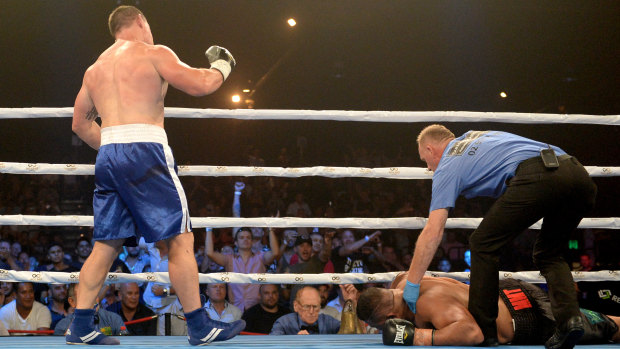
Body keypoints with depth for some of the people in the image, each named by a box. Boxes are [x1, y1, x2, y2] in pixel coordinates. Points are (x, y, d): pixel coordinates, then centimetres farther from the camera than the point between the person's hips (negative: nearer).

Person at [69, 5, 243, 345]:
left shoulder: (95, 68, 22)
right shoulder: (153, 53, 2)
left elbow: (80, 123, 27)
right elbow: (199, 84, -6)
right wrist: (222, 66, 13)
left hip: (107, 153, 7)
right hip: (144, 151, -7)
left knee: (106, 243, 11)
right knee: (180, 238, -3)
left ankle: (81, 327, 9)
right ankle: (199, 326, -2)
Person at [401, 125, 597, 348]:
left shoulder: (446, 167, 14)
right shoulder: (472, 137, 36)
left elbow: (433, 232, 7)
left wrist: (412, 284, 11)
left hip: (536, 178, -7)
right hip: (579, 173, 7)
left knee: (483, 245, 11)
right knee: (548, 254, 24)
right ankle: (570, 317, 1)